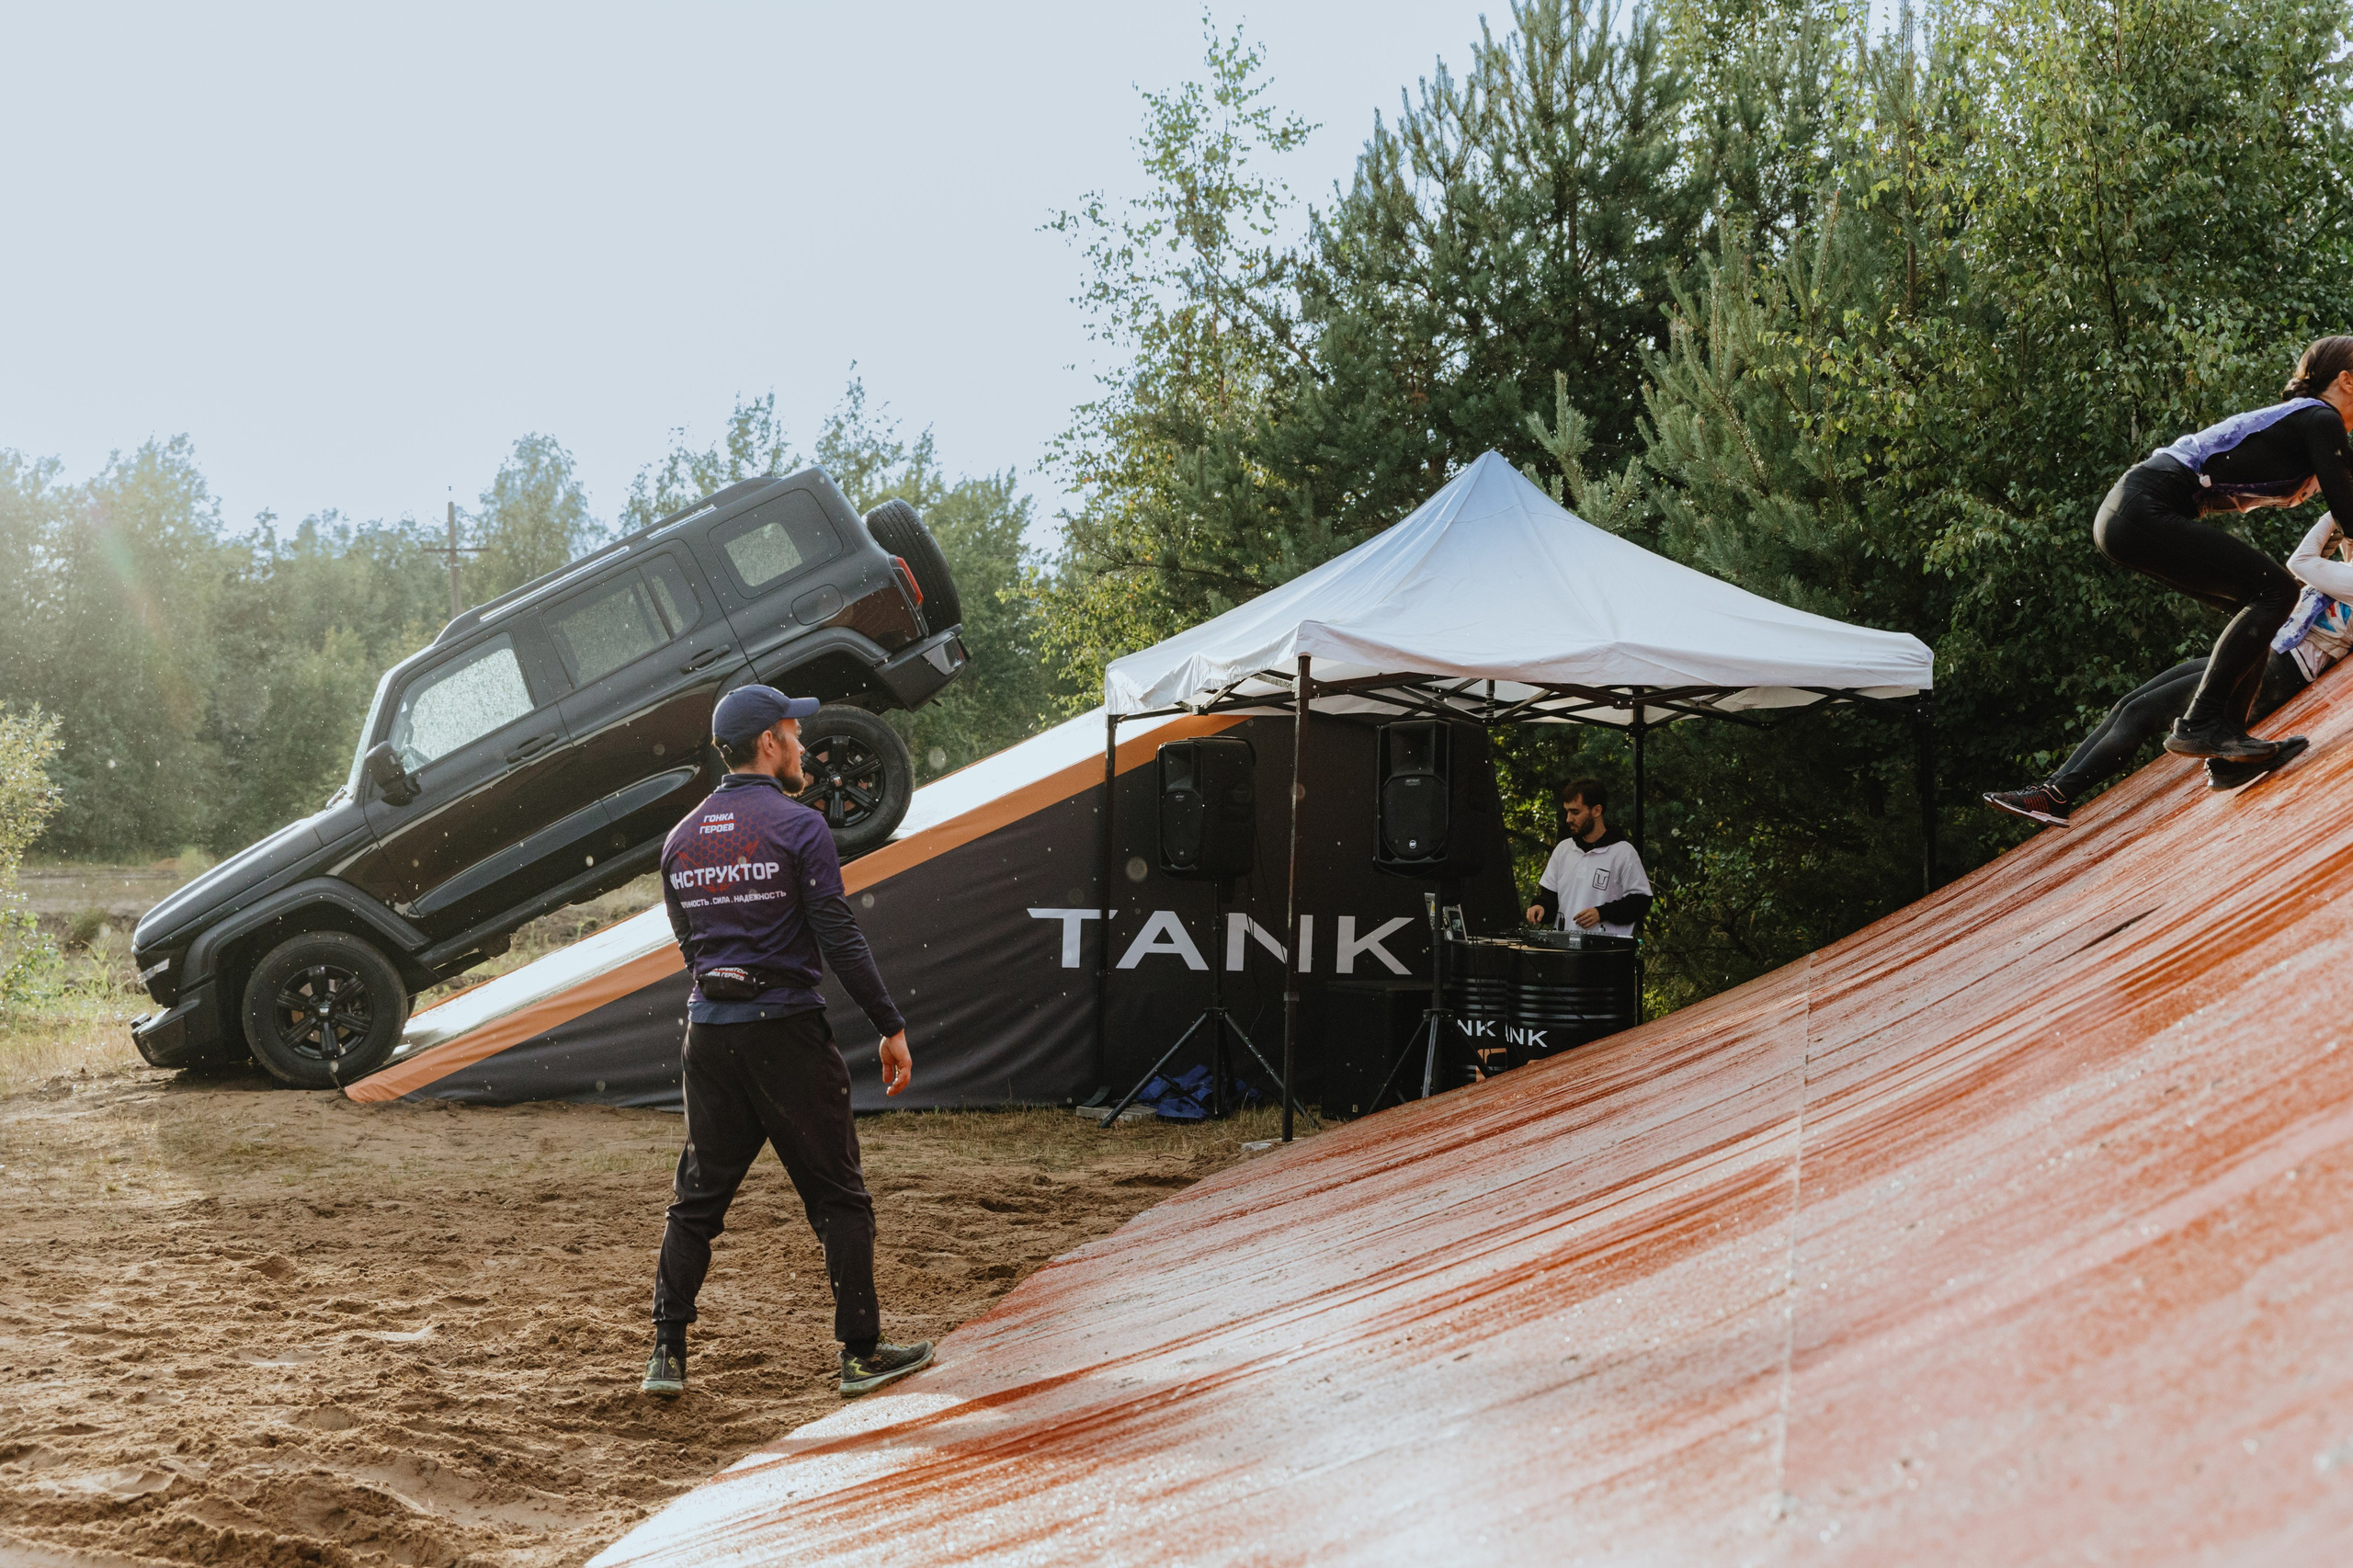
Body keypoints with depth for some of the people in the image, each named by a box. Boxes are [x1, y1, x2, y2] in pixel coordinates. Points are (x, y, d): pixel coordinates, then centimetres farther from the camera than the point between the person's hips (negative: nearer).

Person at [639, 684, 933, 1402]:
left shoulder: (681, 839, 9)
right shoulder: (797, 826, -9)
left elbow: (691, 945, 15)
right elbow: (840, 939, -13)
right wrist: (892, 1027, -8)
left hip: (708, 1034, 5)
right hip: (787, 1032, -5)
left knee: (696, 1197, 13)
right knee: (838, 1196, 5)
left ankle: (667, 1354, 12)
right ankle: (861, 1352, 8)